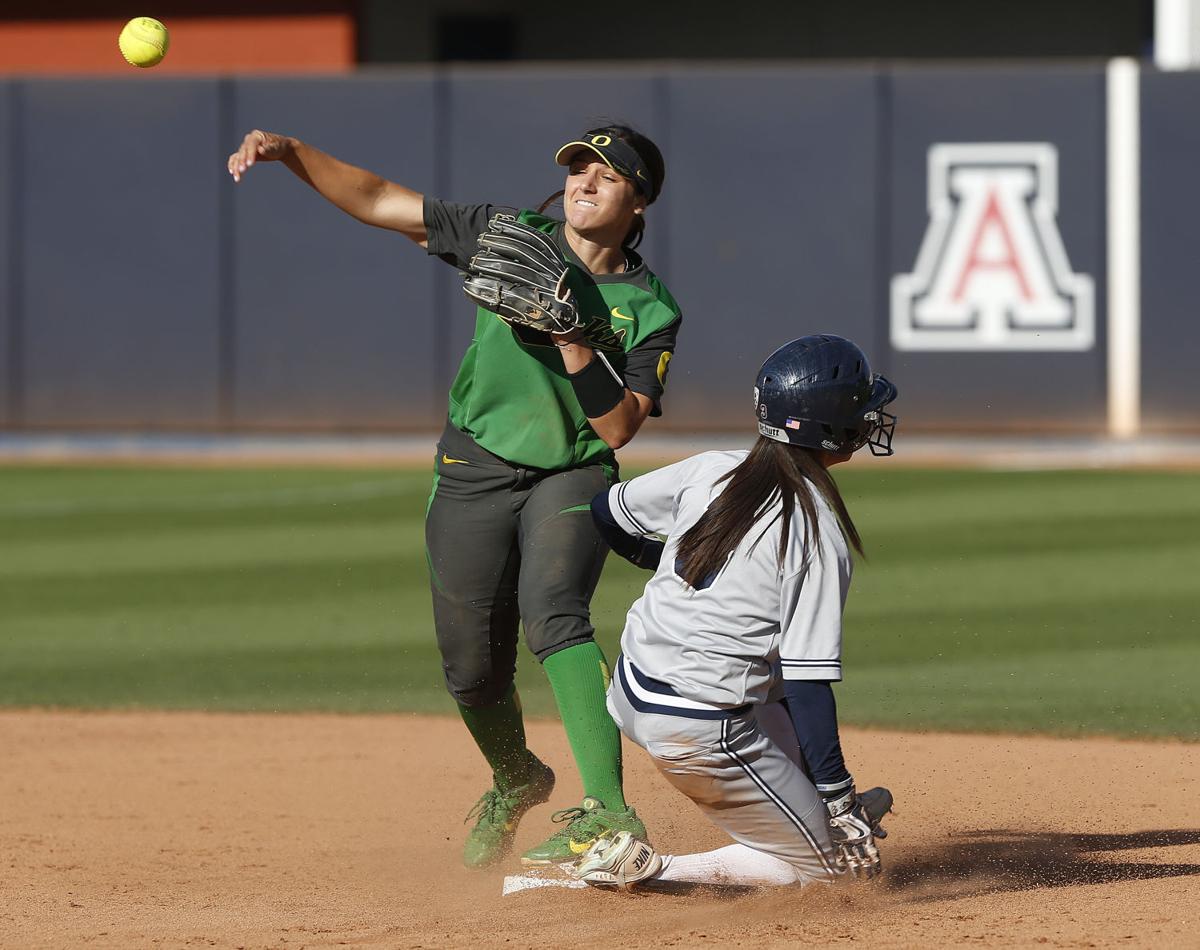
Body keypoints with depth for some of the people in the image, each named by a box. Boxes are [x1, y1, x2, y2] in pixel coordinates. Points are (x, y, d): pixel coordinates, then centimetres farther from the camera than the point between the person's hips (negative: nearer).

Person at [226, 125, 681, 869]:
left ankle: (609, 813, -39)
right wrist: (291, 153, -13)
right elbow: (379, 200, -2)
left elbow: (619, 427, -13)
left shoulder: (651, 309, -4)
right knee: (472, 667, 4)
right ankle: (516, 783, 38)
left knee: (552, 613, -29)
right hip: (475, 471, 2)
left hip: (572, 478, -2)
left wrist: (575, 344, -24)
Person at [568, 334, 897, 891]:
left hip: (628, 696, 8)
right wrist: (837, 793, -14)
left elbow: (605, 512, 16)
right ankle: (644, 869, -5)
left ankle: (824, 812, 36)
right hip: (704, 734, -8)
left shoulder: (708, 472, 1)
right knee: (827, 863, 4)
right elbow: (808, 680, -19)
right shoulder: (818, 532, -16)